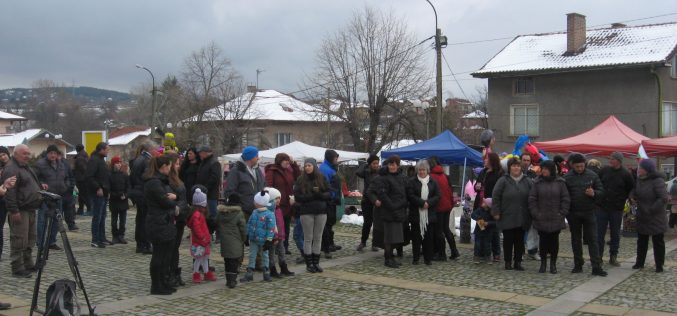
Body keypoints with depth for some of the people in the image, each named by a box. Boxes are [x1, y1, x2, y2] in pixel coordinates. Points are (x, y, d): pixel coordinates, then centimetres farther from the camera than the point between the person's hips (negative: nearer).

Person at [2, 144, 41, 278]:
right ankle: (17, 269, -1)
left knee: (30, 239, 15)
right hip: (20, 211, -10)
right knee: (19, 240, -7)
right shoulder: (11, 169, -14)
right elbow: (9, 192, -21)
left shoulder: (26, 167, 19)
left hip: (30, 210, 10)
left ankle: (28, 264, 25)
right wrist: (14, 210, -24)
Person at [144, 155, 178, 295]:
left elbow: (169, 195, 14)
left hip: (165, 223, 10)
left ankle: (162, 284, 24)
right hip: (158, 224, -10)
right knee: (159, 255, -2)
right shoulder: (154, 183, -17)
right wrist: (174, 205, 1)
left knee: (166, 254, 15)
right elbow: (165, 201, -20)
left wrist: (173, 196, -9)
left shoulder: (161, 180, 16)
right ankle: (156, 287, 7)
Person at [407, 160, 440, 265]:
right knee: (416, 236, 2)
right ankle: (416, 258, 10)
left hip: (430, 214, 2)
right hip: (416, 213, -2)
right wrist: (422, 203, -16)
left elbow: (437, 196, 3)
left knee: (429, 237, 3)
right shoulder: (412, 181, 2)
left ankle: (428, 258, 11)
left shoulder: (433, 182, 9)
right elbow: (410, 196, -7)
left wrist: (428, 203, -13)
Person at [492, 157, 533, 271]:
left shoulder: (527, 181, 7)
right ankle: (508, 262, 13)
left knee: (520, 240, 7)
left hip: (522, 218, 3)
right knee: (508, 240, 4)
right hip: (507, 217, -3)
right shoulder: (503, 181, -3)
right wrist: (496, 212, -8)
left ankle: (518, 262, 16)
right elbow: (495, 197, -4)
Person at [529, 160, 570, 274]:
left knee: (554, 241, 7)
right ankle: (543, 263, 18)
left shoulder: (560, 182, 0)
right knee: (543, 241, 6)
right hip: (541, 219, 0)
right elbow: (532, 200, 0)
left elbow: (566, 199, 1)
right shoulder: (537, 183, 0)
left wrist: (562, 214, -6)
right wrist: (535, 214, -6)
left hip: (556, 219, 0)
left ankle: (553, 264, 18)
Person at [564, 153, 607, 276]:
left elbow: (601, 191, 4)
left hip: (589, 212, 0)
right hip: (573, 213, 1)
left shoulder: (592, 176, 0)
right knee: (576, 239, 10)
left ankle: (596, 267, -1)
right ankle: (578, 265, 20)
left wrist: (594, 193, -18)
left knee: (592, 239, -2)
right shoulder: (567, 177, -2)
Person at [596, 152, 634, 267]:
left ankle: (613, 257, 18)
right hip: (601, 208, 1)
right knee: (599, 233, 2)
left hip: (616, 210, -1)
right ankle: (598, 256, 10)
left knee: (615, 234, 9)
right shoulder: (604, 170, 0)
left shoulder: (626, 174, -5)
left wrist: (622, 199, 2)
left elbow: (632, 190, 6)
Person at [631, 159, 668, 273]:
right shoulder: (639, 180, 3)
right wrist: (634, 197, 0)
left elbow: (663, 199, -24)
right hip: (642, 217, 7)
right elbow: (636, 192, 21)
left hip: (655, 218, -7)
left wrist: (651, 209, -22)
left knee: (658, 242, 5)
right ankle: (639, 262, 26)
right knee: (641, 241, 16)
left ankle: (659, 265, 15)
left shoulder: (657, 181, -19)